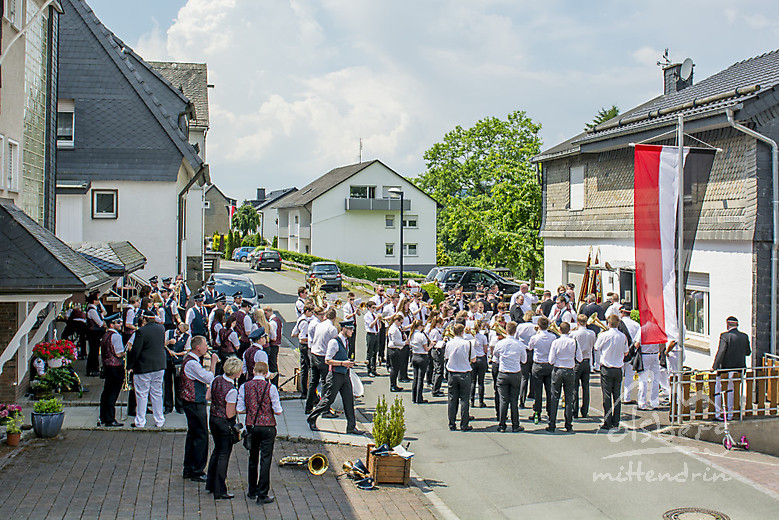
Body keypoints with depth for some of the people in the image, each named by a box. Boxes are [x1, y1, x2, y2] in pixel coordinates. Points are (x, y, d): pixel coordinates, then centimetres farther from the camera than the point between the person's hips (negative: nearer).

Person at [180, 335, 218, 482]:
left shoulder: (190, 359, 13)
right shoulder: (192, 363, -22)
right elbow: (210, 378, -21)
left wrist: (207, 386, 14)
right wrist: (213, 363, -13)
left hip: (191, 403, 11)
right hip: (195, 404, -11)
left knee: (193, 435, 17)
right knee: (201, 436, -4)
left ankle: (188, 470, 25)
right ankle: (197, 472, 3)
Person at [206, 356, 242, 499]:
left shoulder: (216, 380, -3)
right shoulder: (232, 390, -25)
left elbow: (209, 397, 12)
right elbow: (230, 414, -21)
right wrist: (239, 406, -5)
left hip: (212, 418, 8)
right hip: (225, 423, -8)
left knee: (217, 450, 23)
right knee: (224, 454, 4)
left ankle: (210, 484, 32)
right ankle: (219, 491, 12)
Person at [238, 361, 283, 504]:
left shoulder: (244, 387, -3)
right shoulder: (270, 388, -11)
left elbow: (239, 409, -2)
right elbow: (278, 411, -10)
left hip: (251, 426, 3)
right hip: (267, 427, -3)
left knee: (253, 459, 18)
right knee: (265, 460, 2)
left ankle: (252, 491, 28)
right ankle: (262, 495, 3)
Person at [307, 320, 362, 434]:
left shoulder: (346, 341, 13)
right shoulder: (334, 342, -15)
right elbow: (327, 360, -16)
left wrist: (348, 363, 8)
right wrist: (342, 363, -20)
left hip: (345, 375, 8)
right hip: (335, 375, -8)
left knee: (349, 400, 6)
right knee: (328, 399, 1)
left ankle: (351, 427, 11)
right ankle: (312, 418, 19)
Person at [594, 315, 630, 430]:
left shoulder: (604, 335, -12)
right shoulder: (623, 336, -1)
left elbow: (596, 348, 2)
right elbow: (626, 352, 11)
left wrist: (599, 336, 16)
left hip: (606, 369, -3)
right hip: (618, 369, 3)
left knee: (607, 396, 0)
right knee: (617, 396, 11)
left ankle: (607, 423, 0)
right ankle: (616, 422, 15)